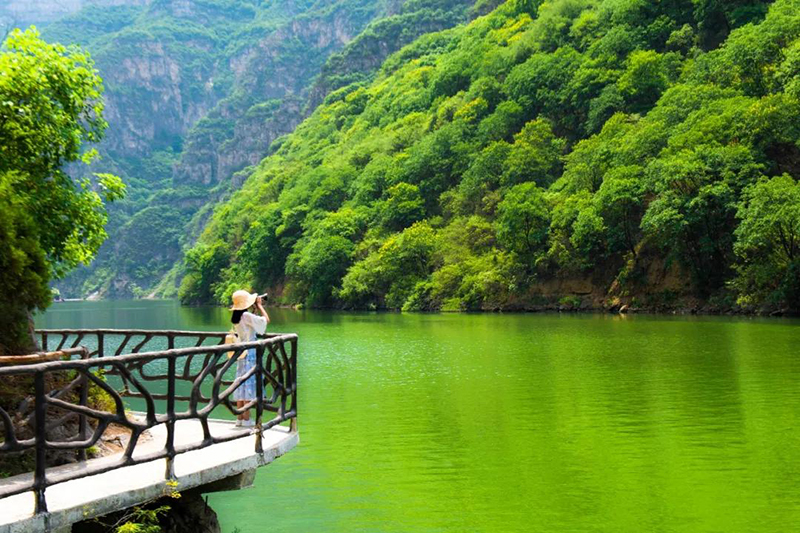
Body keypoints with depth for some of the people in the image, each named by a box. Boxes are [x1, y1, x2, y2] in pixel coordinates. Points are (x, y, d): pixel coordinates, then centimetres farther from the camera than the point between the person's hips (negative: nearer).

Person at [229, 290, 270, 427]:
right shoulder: (246, 316, -17)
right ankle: (246, 419, -4)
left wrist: (257, 306, 16)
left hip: (241, 354, 8)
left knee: (241, 385, 10)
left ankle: (240, 418, 13)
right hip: (250, 354, -8)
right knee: (249, 384, -5)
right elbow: (266, 320, -16)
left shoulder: (236, 317, 8)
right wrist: (259, 305, -3)